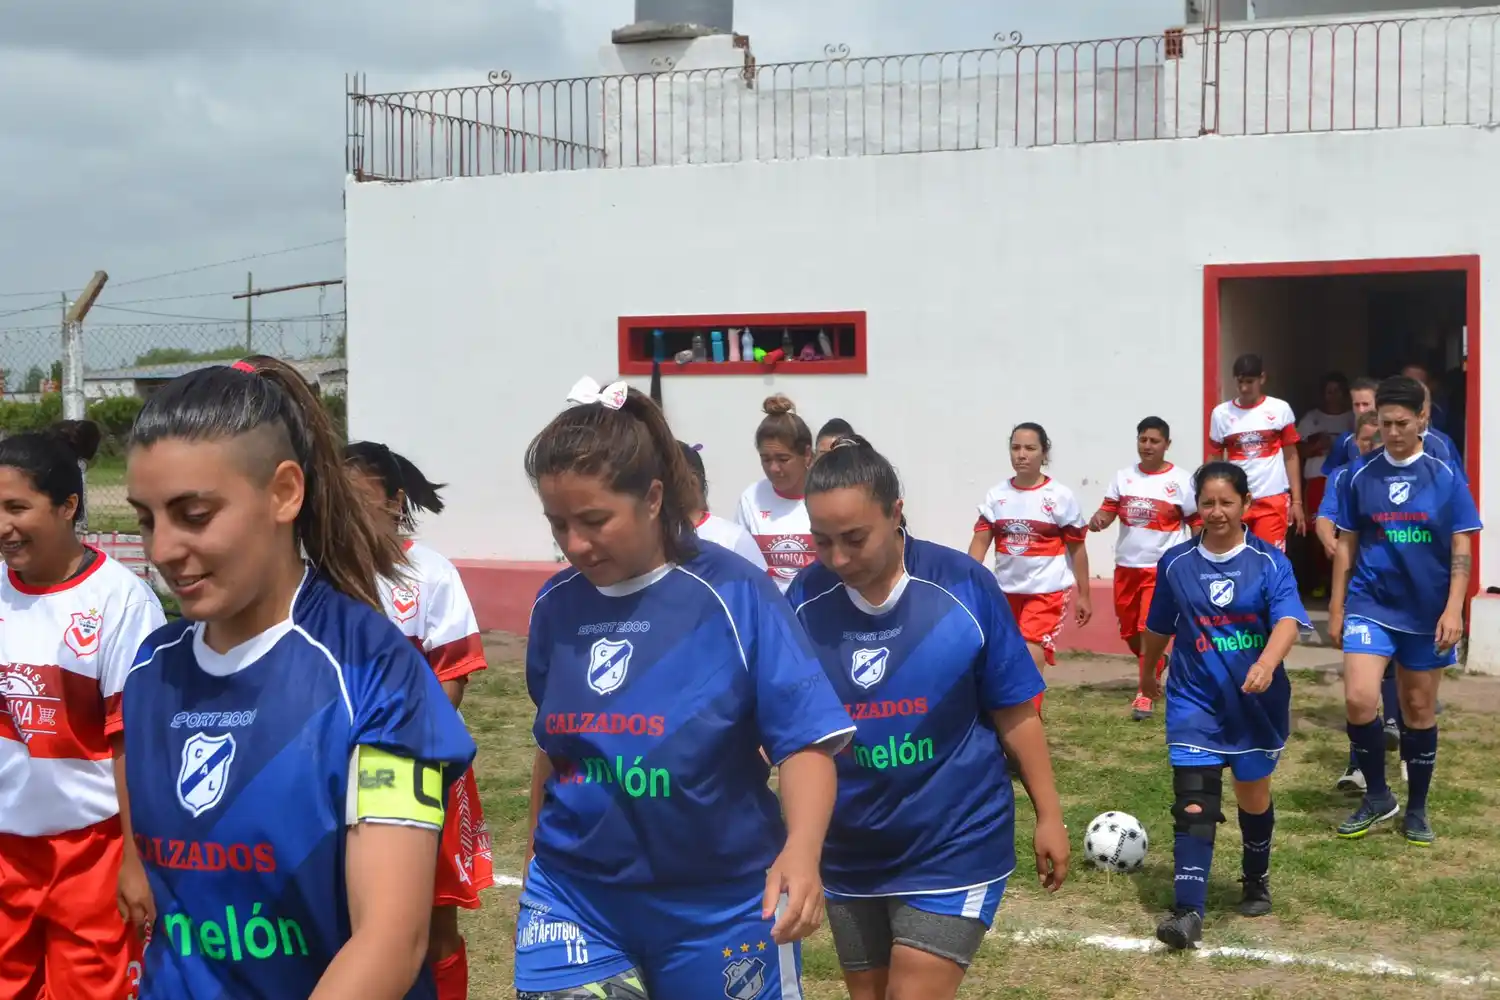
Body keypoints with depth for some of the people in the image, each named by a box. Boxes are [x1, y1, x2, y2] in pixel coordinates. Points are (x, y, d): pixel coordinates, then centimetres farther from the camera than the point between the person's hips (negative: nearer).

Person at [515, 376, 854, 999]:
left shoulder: (734, 594, -14)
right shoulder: (555, 604, -1)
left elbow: (807, 739, -15)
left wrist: (801, 851, -31)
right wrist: (537, 861, 18)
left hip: (720, 901, -3)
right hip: (574, 895, 3)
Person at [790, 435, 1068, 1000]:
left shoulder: (963, 586, -14)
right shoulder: (804, 598, -9)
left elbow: (1014, 713, -4)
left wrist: (1048, 815, 0)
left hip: (954, 846, -3)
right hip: (849, 854, 4)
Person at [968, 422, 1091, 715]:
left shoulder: (1060, 496, -6)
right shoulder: (996, 495, 2)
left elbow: (1077, 548, 1)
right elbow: (980, 541, -2)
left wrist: (1084, 596, 2)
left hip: (1048, 590, -4)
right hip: (1006, 590, 4)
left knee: (1030, 659, -16)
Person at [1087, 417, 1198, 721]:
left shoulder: (1181, 480, -5)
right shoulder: (1123, 476, 5)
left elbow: (1197, 522, -1)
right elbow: (1108, 510, 0)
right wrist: (1098, 519, -24)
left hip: (1162, 567, -5)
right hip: (1126, 565, 5)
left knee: (1150, 628, -11)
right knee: (1129, 630, 14)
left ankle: (1145, 693, -3)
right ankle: (1156, 664, 42)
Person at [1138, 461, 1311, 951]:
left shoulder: (1269, 561, -8)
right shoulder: (1176, 562, -1)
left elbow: (1288, 620, -23)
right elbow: (1159, 627, 13)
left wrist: (1266, 664, -42)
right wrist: (1148, 674, 26)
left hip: (1257, 703, 0)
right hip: (1195, 700, 0)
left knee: (1254, 797, 17)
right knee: (1193, 804, -12)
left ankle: (1256, 881, 43)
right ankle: (1188, 911, -16)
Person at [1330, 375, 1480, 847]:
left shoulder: (1445, 477, -4)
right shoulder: (1360, 477, 0)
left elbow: (1461, 550, -3)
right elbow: (1347, 544, 7)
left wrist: (1453, 609, -11)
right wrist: (1337, 607, 6)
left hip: (1426, 611, 0)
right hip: (1370, 605, 0)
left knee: (1420, 711, 9)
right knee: (1359, 699, -16)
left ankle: (1416, 809, 25)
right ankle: (1377, 796, 5)